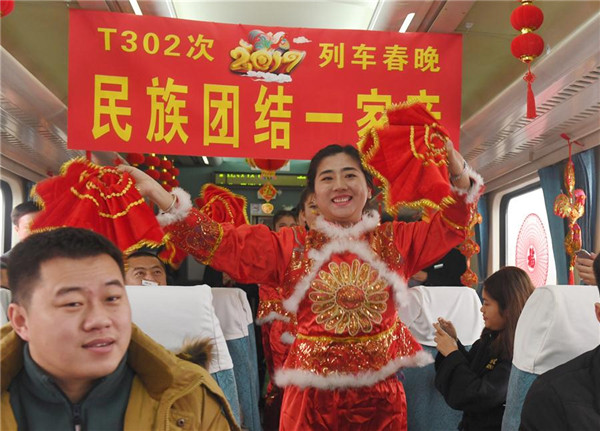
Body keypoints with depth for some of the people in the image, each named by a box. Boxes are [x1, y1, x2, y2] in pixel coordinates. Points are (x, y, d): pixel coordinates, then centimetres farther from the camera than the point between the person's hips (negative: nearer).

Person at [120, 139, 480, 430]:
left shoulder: (395, 241, 4)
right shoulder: (291, 246, 0)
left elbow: (451, 225, 5)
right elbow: (223, 244, -7)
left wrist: (460, 177, -14)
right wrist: (164, 199, -17)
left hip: (381, 388, 1)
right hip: (313, 390, 0)